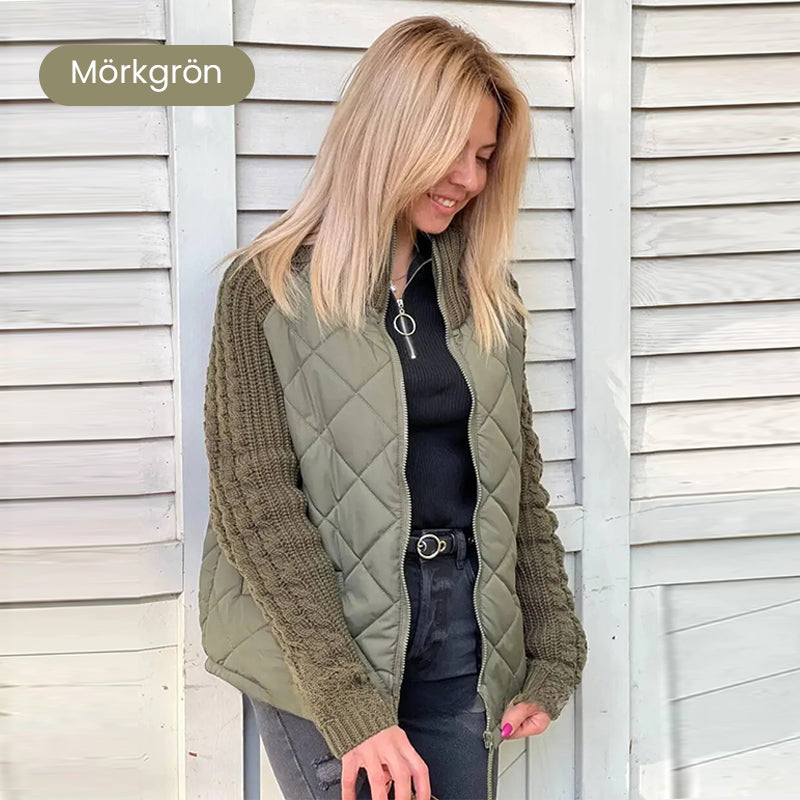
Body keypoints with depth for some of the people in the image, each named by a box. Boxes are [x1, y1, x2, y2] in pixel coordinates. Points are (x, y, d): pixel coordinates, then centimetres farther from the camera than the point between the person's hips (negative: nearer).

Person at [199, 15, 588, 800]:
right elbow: (256, 502, -13)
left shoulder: (486, 293, 10)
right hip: (320, 643, -4)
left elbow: (518, 477, 13)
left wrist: (553, 656, 4)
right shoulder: (270, 288, -7)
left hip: (465, 638, 5)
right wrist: (351, 706, -19)